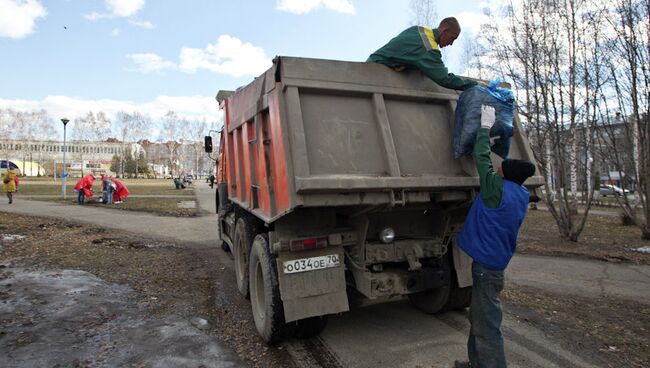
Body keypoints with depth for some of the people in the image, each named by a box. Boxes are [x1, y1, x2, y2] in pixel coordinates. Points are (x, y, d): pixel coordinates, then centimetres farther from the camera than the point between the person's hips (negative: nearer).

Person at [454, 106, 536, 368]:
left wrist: (485, 126, 4)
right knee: (478, 318, 20)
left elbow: (481, 158, -9)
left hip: (487, 264, -10)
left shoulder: (499, 189, -18)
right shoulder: (520, 196, 6)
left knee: (487, 325, -3)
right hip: (494, 260, 10)